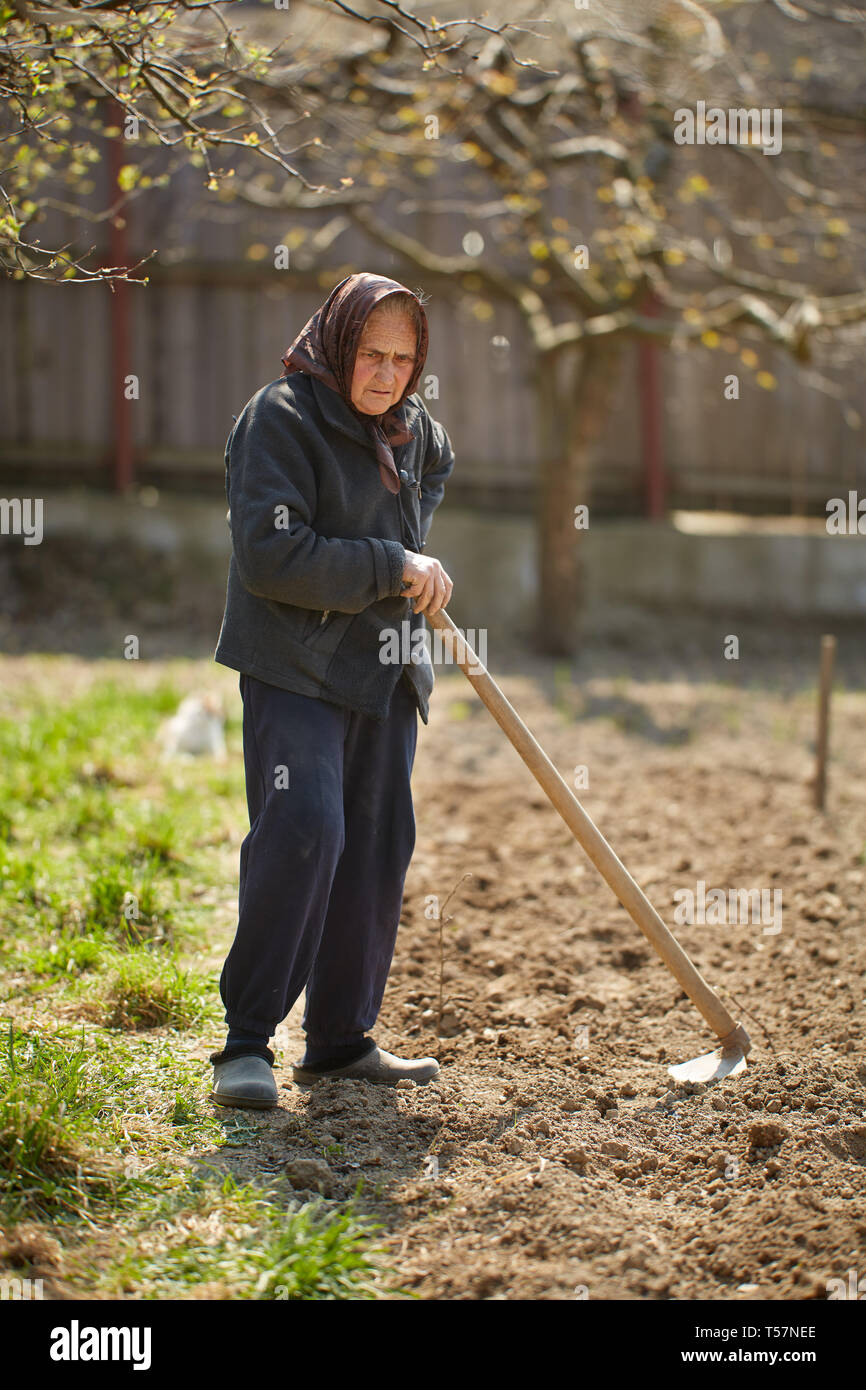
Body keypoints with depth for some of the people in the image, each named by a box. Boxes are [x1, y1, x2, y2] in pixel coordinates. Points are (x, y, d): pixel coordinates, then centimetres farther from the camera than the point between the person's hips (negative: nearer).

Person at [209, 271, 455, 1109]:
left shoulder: (417, 435, 11)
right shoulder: (280, 418, -12)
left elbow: (435, 470, 35)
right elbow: (272, 556, -20)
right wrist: (391, 568, -17)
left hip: (385, 670, 8)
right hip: (294, 668, -7)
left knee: (378, 846, 7)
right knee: (303, 830, -20)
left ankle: (342, 1042, 18)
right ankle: (246, 1042, -13)